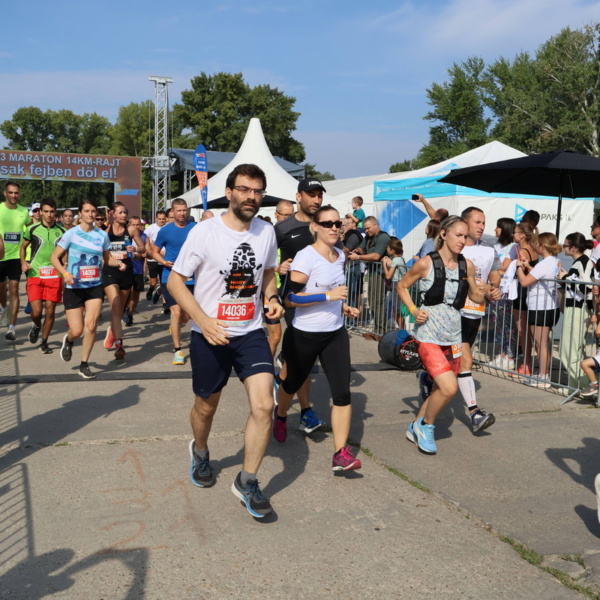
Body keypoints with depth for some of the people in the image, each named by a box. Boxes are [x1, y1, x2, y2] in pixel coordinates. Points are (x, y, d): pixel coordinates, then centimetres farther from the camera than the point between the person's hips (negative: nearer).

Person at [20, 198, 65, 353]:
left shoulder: (62, 231, 4)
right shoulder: (32, 229, 1)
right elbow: (23, 247, 13)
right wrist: (23, 262, -4)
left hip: (54, 276, 1)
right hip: (35, 275, -1)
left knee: (50, 311, 1)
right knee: (36, 312, -10)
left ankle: (44, 342, 18)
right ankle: (36, 326, 26)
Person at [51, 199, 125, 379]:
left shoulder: (102, 235, 2)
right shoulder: (71, 234, -7)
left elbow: (107, 258, 13)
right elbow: (54, 257, -4)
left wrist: (118, 262, -8)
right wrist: (65, 273, -21)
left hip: (95, 287, 2)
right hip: (74, 288, -2)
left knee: (91, 325, -12)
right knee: (77, 330, -3)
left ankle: (84, 365, 6)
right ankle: (68, 340, 36)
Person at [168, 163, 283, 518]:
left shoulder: (266, 232, 0)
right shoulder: (205, 232, -13)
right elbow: (175, 280, -10)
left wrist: (273, 298, -3)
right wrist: (203, 321, -21)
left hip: (251, 333, 3)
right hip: (210, 335, -2)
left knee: (264, 406, -12)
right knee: (206, 407, 15)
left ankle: (247, 482, 7)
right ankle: (201, 453, 49)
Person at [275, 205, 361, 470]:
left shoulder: (339, 255, 6)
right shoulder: (305, 257, -17)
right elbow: (290, 298, -22)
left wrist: (343, 306, 8)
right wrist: (328, 295, -26)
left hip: (335, 334, 5)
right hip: (305, 335, -5)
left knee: (342, 392, -7)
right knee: (293, 383, 18)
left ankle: (341, 453, -3)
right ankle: (280, 415, 51)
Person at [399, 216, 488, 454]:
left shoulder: (467, 266, 2)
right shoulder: (426, 263, -11)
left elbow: (475, 297, 14)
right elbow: (402, 286, 2)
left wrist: (483, 292, -9)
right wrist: (413, 310, -11)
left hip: (453, 338, 6)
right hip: (428, 336, -5)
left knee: (440, 390, 13)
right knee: (449, 388, -18)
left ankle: (416, 428, 36)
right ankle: (426, 426, 9)